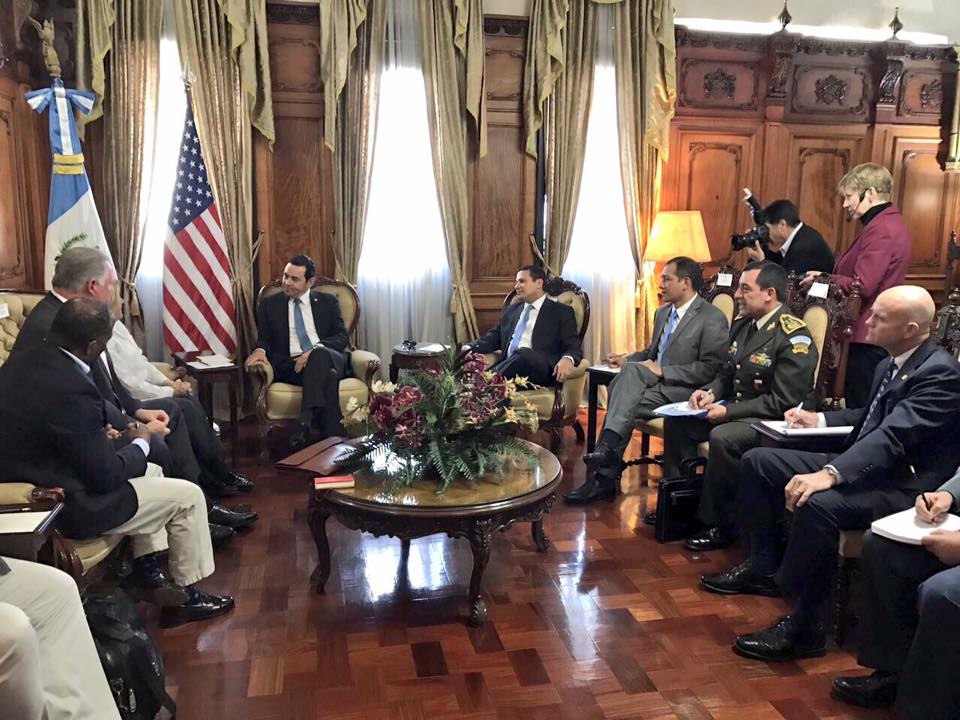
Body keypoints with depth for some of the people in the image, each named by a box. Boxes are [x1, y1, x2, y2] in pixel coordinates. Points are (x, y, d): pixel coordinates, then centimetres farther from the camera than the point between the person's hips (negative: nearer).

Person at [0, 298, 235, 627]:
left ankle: (146, 574, 29)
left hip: (29, 489, 10)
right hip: (64, 507, -10)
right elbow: (106, 476, -22)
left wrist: (96, 432, 7)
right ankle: (187, 594, 19)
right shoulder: (71, 389, -31)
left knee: (150, 472, 25)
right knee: (188, 496, 1)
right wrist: (140, 444, -4)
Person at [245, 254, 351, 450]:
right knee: (327, 374, -35)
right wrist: (260, 350, -13)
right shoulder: (270, 304, 17)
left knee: (320, 356, -38)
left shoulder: (327, 301, 15)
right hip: (290, 365, 0)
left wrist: (315, 351, -15)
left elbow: (342, 337, 4)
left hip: (329, 358, 0)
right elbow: (265, 339, 14)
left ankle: (304, 425, -44)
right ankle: (333, 435, -40)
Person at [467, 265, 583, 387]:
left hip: (539, 370, -4)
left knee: (524, 354, -39)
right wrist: (469, 348, 2)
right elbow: (493, 337, 23)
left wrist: (567, 359, -22)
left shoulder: (561, 312, 11)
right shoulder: (510, 310, 27)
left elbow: (573, 346, 3)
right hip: (509, 370, 4)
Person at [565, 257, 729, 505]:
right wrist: (627, 359, 9)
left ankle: (607, 447, -29)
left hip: (682, 392, -6)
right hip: (654, 383, 7)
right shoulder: (662, 313, 19)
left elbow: (710, 369, -13)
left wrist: (662, 371, -16)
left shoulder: (713, 319, -6)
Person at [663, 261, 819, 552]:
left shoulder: (794, 337, -19)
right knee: (677, 421, -1)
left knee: (722, 437, -33)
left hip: (774, 420, -9)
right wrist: (711, 393, -4)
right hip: (736, 410, 9)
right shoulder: (742, 324, 7)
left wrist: (729, 411, -23)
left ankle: (719, 525, -14)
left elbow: (783, 403, -22)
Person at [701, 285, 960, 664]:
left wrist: (829, 474, -42)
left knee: (818, 503, -37)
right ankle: (765, 567, 17)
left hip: (904, 485, -10)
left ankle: (804, 629, -22)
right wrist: (820, 419, 18)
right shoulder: (889, 365, 10)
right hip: (865, 464, 10)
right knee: (758, 460, 6)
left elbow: (892, 436, -32)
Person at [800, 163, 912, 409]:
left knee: (860, 408, -4)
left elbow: (861, 287, -22)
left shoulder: (880, 229, -16)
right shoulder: (888, 223, 18)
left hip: (868, 337, -10)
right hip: (874, 335, 10)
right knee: (861, 409, 14)